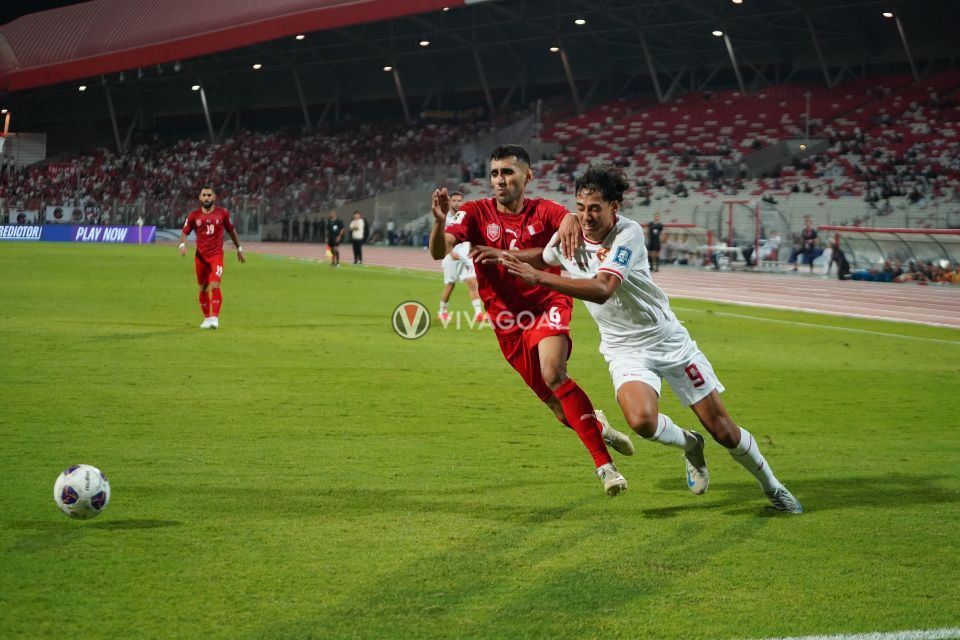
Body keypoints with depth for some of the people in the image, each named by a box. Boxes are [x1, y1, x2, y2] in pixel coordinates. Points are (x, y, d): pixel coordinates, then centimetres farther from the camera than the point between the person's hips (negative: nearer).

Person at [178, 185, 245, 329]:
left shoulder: (222, 213, 0)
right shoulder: (194, 215, 0)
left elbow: (231, 230, 13)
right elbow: (184, 233, 3)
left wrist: (239, 249, 18)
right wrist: (182, 245, -18)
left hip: (217, 256, -2)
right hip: (200, 257, 2)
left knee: (215, 285, -16)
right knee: (203, 288, 9)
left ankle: (215, 317, -13)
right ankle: (206, 318, 21)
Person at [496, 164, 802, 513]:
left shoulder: (628, 234, -22)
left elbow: (602, 289, -37)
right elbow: (544, 258, 21)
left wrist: (538, 277, -40)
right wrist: (504, 256, 4)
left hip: (669, 339, -3)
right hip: (625, 350, 3)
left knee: (723, 430, 0)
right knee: (642, 420, -29)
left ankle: (772, 487, 28)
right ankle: (690, 445, 7)